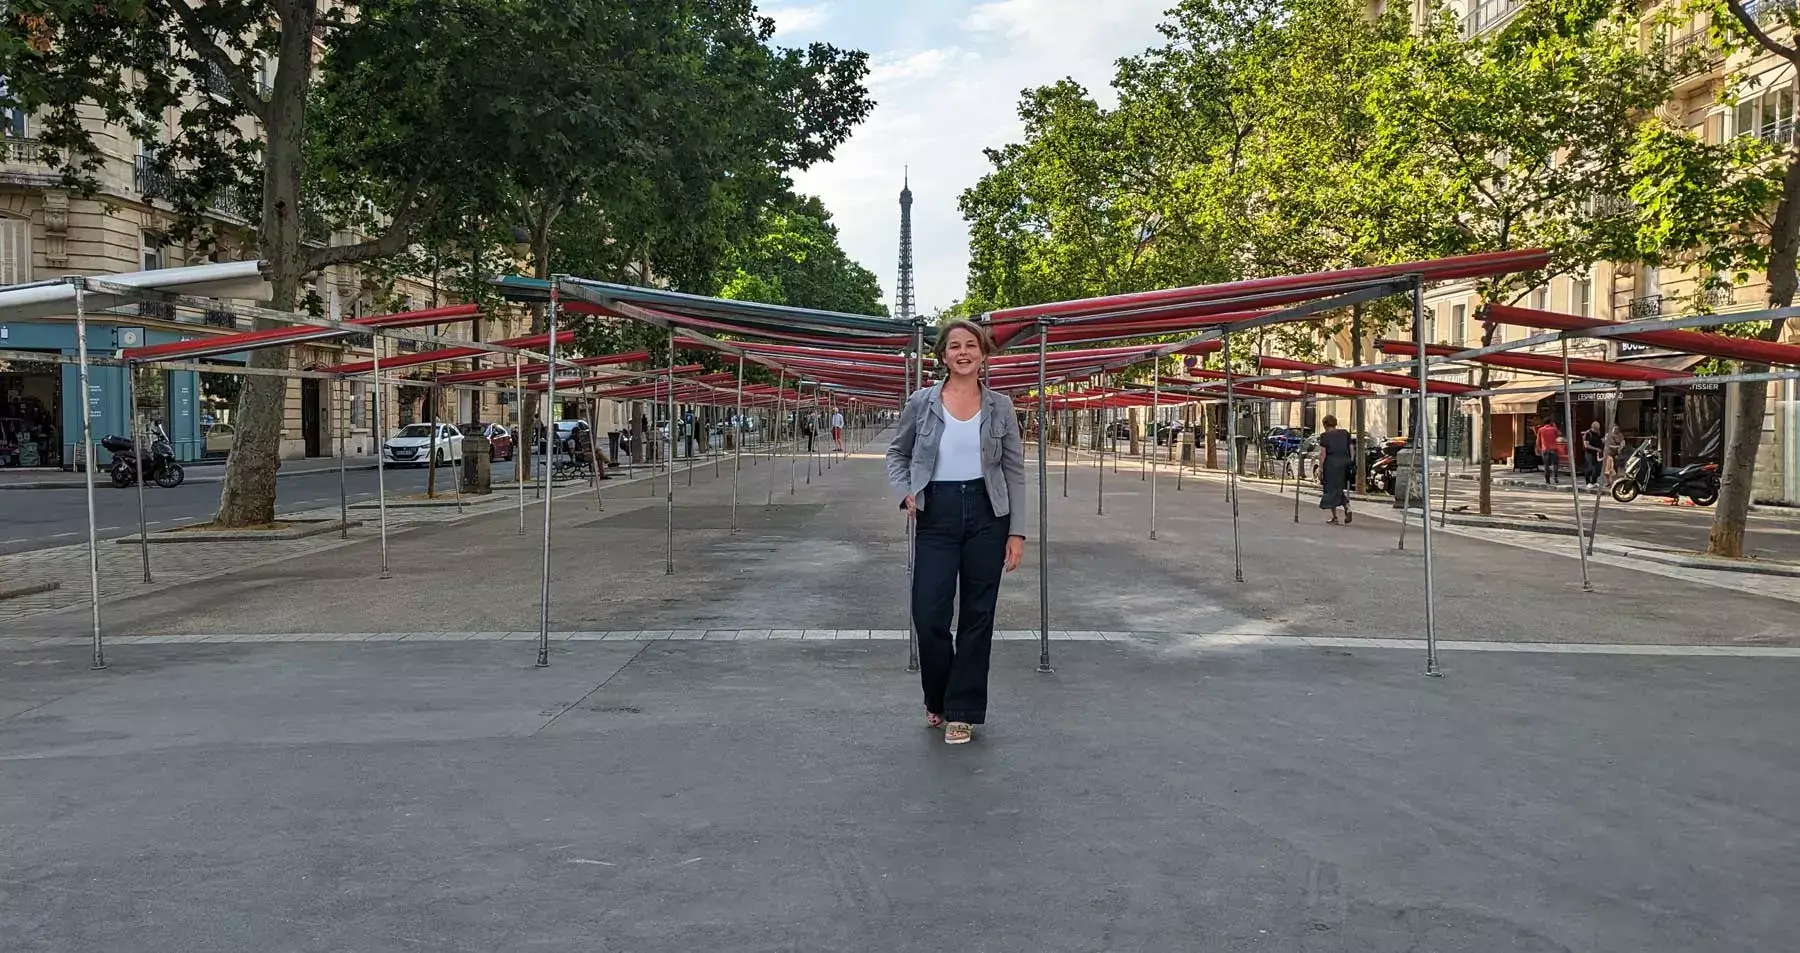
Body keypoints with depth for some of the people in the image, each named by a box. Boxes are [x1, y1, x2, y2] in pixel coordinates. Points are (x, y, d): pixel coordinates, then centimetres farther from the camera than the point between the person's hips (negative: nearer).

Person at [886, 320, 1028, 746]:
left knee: (977, 615, 5)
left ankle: (962, 710, 17)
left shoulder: (1000, 406, 2)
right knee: (928, 615, -5)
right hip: (936, 515, -1)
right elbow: (897, 453, 13)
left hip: (986, 515, 1)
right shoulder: (921, 402, 1)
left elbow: (1014, 471, 4)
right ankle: (938, 700, 22)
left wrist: (1017, 532, -2)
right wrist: (905, 492, -6)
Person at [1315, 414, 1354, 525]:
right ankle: (1347, 507, -11)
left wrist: (1320, 468, -7)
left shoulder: (1324, 436, -4)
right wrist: (1350, 464, 13)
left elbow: (1323, 454, -8)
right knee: (1341, 488, 15)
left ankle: (1334, 517, 4)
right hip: (1344, 462, 4)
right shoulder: (1345, 433, 9)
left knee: (1331, 489, 4)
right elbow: (1350, 450, 8)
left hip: (1330, 463, -4)